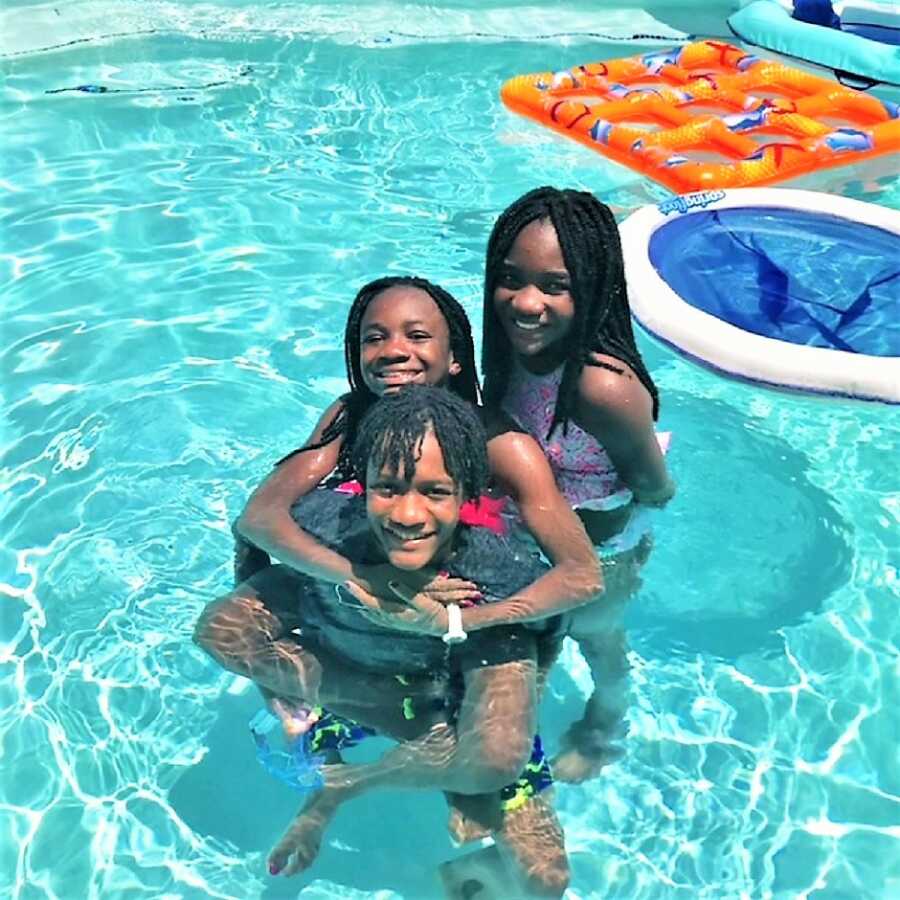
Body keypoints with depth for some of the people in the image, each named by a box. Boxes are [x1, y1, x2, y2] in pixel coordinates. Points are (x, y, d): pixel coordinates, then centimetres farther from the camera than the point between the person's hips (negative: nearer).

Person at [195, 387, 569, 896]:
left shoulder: (503, 570, -37)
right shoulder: (325, 523, -33)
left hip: (464, 681, -3)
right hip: (351, 675, 3)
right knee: (220, 629, -22)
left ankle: (347, 784, -3)